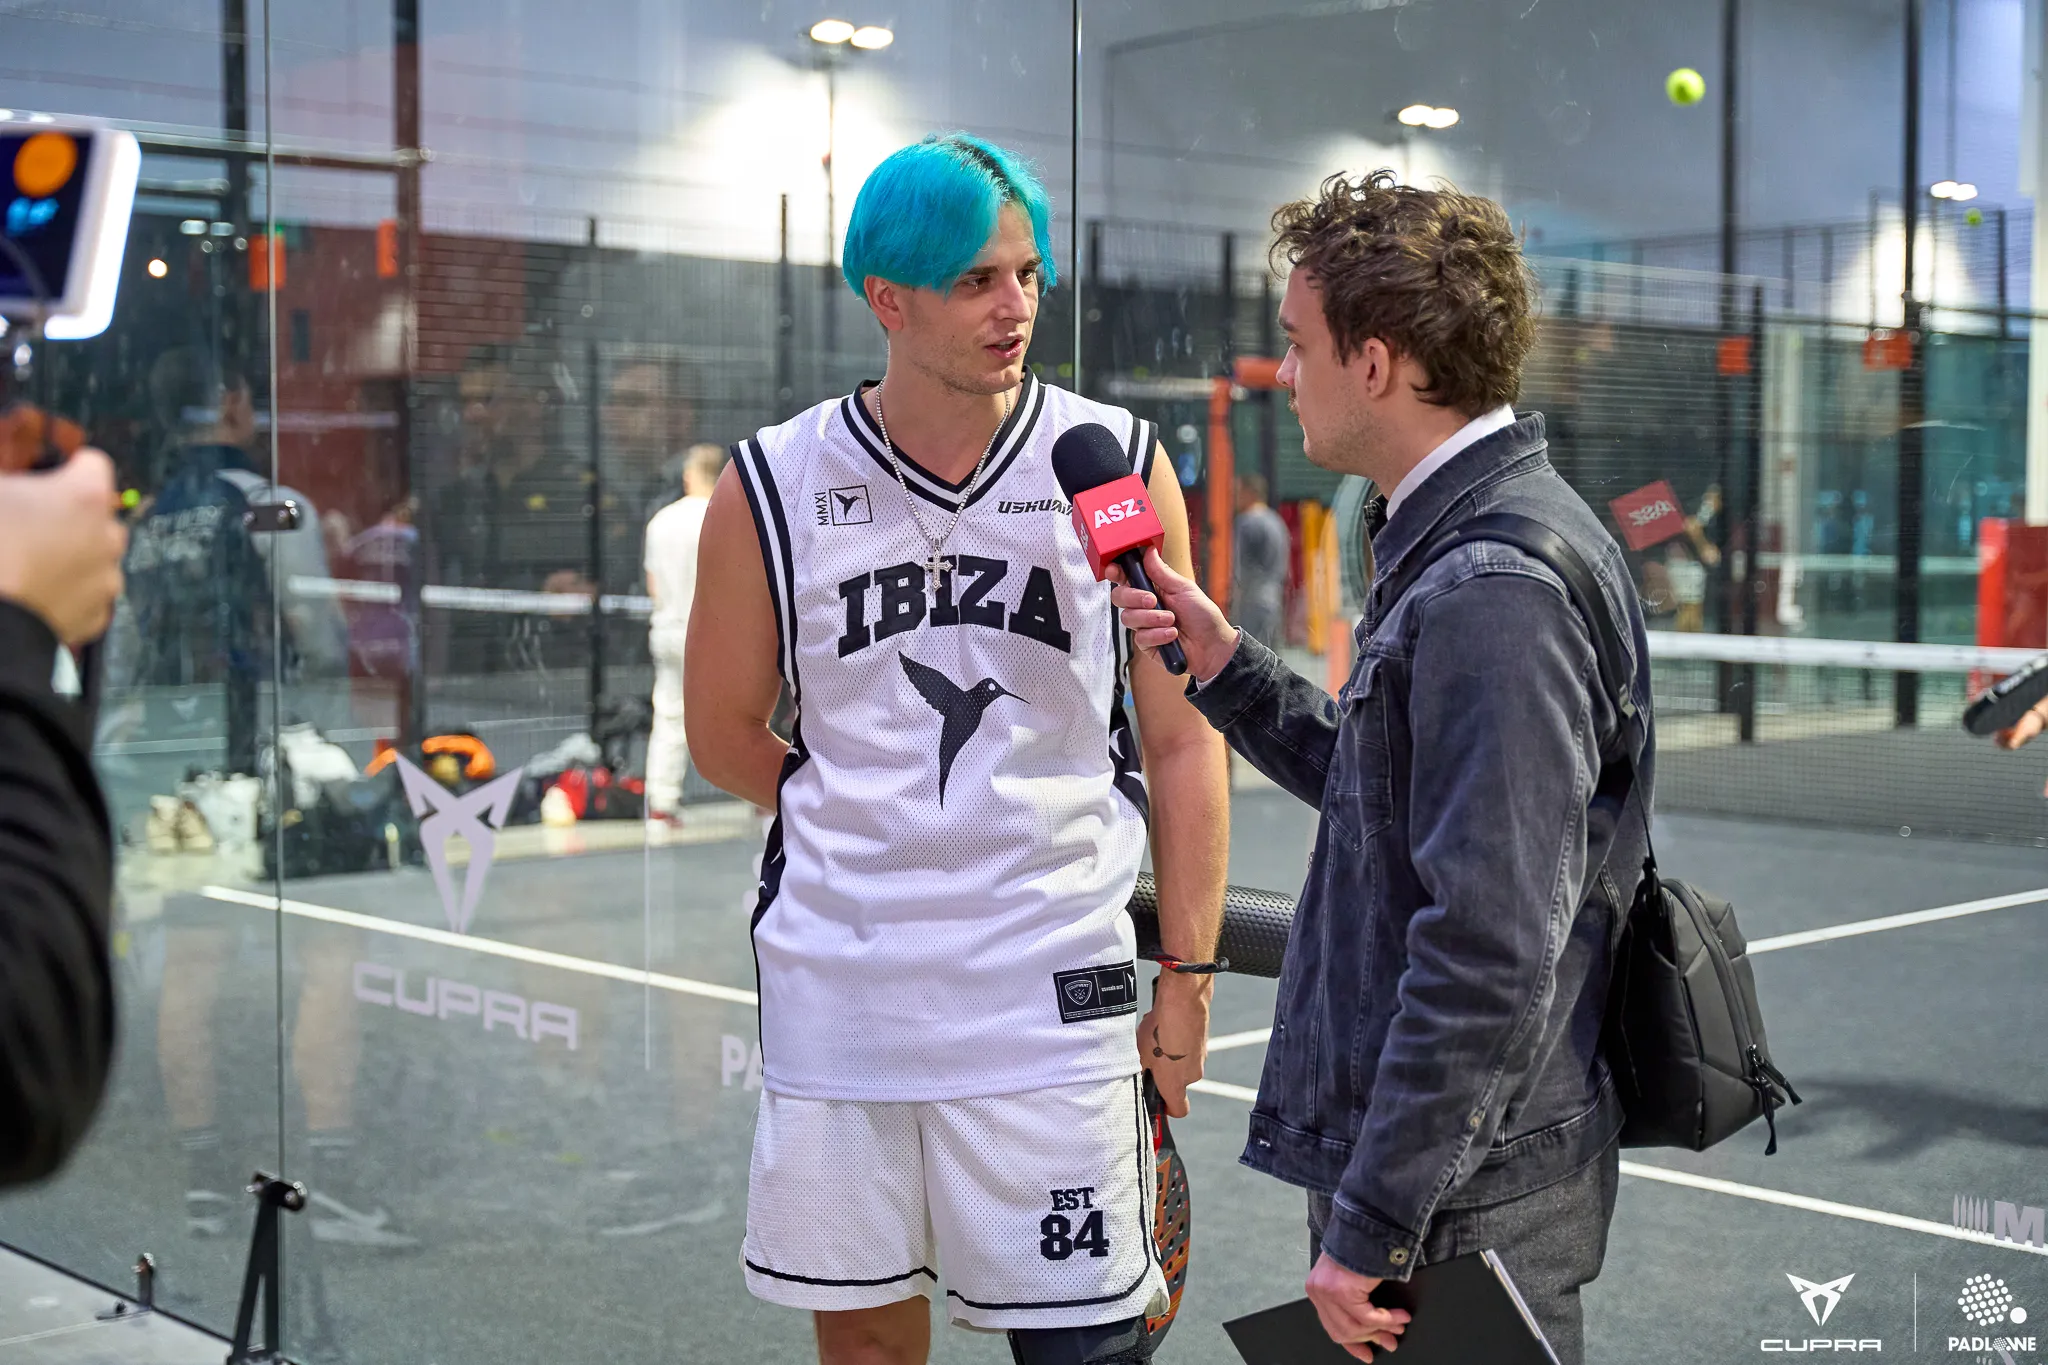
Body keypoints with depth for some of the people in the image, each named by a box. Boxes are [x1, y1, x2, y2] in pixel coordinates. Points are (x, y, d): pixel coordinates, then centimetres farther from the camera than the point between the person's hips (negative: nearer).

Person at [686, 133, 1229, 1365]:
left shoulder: (1117, 463, -1)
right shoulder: (774, 489, -1)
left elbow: (1180, 740, 1)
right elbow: (724, 730, 12)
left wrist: (1189, 978, -1)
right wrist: (868, 830, 9)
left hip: (1053, 987, -1)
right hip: (839, 977, 1)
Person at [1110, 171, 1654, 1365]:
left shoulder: (1493, 592, -22)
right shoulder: (1462, 547, 10)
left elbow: (1491, 953, -26)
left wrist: (1371, 1224, -21)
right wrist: (1223, 662, 11)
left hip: (1462, 1203, -10)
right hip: (1425, 1162, 10)